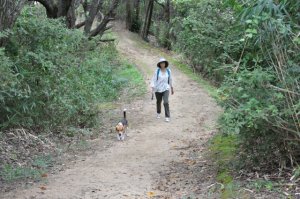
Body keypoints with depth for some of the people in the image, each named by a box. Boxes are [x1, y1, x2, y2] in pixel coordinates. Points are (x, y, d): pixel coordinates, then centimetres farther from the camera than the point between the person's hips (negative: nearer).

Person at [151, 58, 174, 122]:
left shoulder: (168, 71, -5)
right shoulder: (157, 71, -12)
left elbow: (170, 79, 9)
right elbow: (154, 79, -12)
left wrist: (172, 88, 16)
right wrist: (153, 88, -21)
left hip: (165, 89, 0)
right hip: (158, 89, 0)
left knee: (166, 102, -16)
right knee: (158, 102, 19)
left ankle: (167, 117, -10)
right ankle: (158, 113, 46)